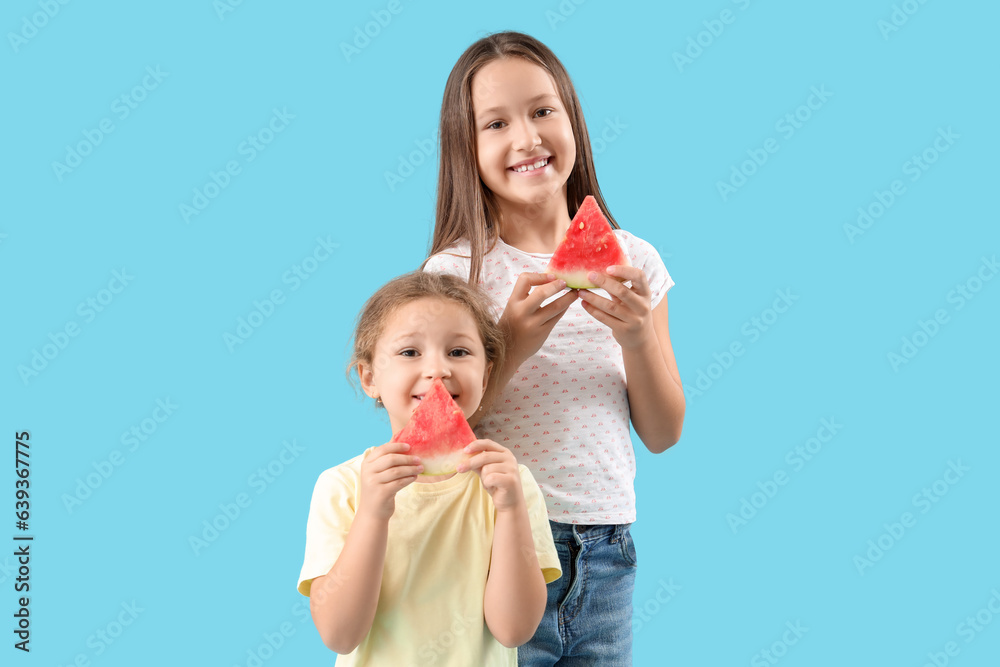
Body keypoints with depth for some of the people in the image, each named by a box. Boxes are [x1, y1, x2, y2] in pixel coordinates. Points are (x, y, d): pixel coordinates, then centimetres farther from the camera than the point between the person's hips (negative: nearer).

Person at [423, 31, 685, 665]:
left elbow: (663, 436, 4)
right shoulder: (456, 271, -7)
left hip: (606, 556, 3)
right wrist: (509, 347, -21)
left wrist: (636, 336, -13)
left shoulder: (634, 261, 3)